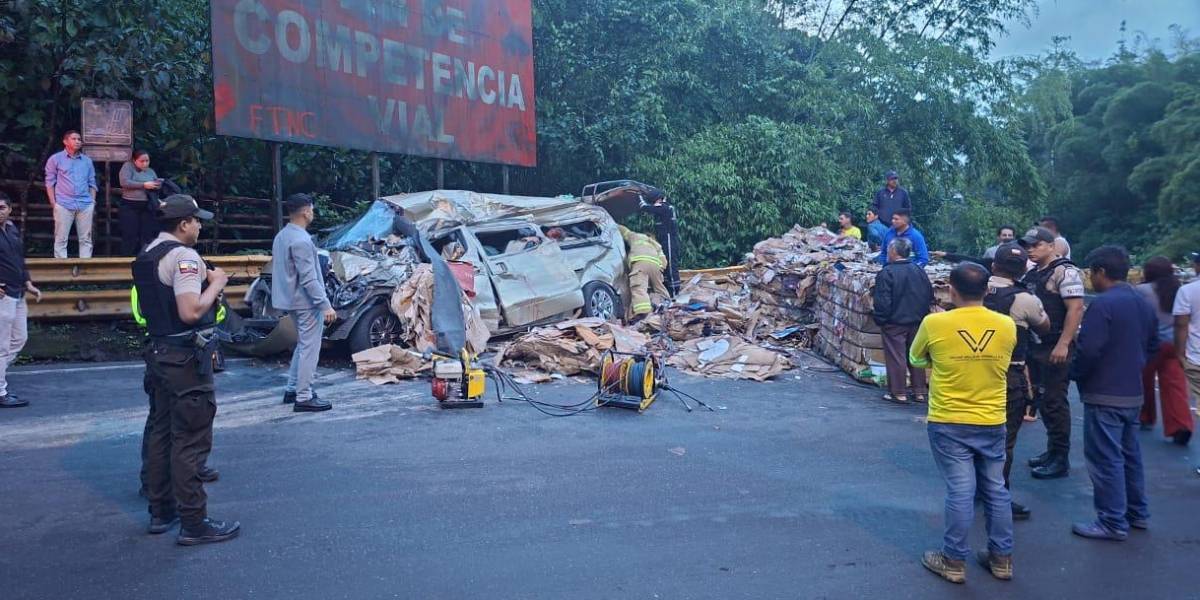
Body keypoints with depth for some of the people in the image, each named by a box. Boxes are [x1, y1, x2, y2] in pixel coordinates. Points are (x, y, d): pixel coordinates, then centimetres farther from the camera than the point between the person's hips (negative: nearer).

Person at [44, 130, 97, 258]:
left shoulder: (87, 161, 15)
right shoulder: (55, 159, 6)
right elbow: (50, 182, 4)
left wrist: (93, 201, 6)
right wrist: (53, 203, -4)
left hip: (85, 205, 3)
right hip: (63, 204, -3)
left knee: (86, 239, 2)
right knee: (61, 239, -2)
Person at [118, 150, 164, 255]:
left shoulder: (150, 171, 16)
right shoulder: (128, 166, 2)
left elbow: (157, 187, 18)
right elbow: (124, 182, -12)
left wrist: (159, 185, -5)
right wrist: (144, 185, -15)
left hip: (148, 207, 4)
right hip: (130, 206, -4)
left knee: (148, 236, 2)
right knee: (130, 236, -3)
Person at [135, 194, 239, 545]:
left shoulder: (146, 256, 14)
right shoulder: (184, 257, -16)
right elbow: (191, 311, -27)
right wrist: (216, 284, -11)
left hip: (159, 353, 10)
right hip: (186, 358, -10)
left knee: (161, 433, 16)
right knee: (190, 441, -6)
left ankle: (161, 512, 26)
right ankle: (194, 524, -1)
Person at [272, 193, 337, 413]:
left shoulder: (281, 236, 11)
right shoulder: (301, 240, -20)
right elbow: (308, 278, -24)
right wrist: (325, 305, -23)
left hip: (292, 300, 10)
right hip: (306, 302, -10)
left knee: (303, 344, 20)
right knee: (310, 348, -4)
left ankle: (292, 389, 26)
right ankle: (304, 398, -1)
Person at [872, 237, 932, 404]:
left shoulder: (887, 273, -15)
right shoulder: (920, 271, 5)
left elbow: (882, 301, -17)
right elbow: (930, 296, 11)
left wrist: (880, 320, -6)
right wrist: (921, 314, 20)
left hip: (895, 323, -6)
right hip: (917, 321, 6)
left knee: (896, 357, 2)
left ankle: (899, 393, 6)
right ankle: (920, 391, 19)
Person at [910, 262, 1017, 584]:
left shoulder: (934, 324, -14)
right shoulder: (1007, 326, -4)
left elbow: (916, 359, 4)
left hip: (949, 424, -3)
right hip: (992, 423, 3)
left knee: (960, 491, 3)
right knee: (996, 490, 15)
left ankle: (954, 561, 13)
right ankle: (1001, 558, 27)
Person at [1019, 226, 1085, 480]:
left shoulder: (1064, 271, -12)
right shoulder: (1032, 273, 14)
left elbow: (1076, 309, -19)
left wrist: (1063, 344, -24)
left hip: (1055, 348, -9)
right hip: (1035, 346, 9)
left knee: (1055, 402, -3)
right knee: (1042, 399, 15)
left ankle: (1061, 459, 6)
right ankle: (1052, 449, 27)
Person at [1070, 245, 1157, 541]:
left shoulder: (1103, 303, -18)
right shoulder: (1143, 304, 10)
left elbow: (1088, 350, -23)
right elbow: (1152, 346, 19)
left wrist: (1075, 375, -7)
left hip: (1104, 394, -9)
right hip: (1133, 392, 9)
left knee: (1105, 459, -2)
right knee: (1129, 453, 19)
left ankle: (1113, 523, 2)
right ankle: (1137, 513, 28)